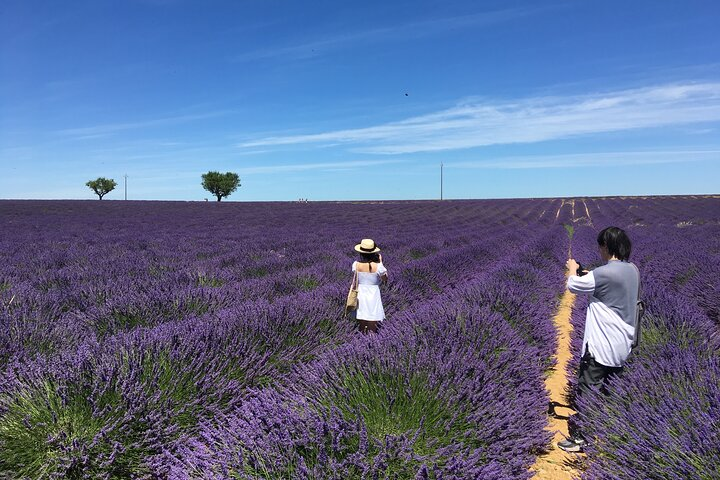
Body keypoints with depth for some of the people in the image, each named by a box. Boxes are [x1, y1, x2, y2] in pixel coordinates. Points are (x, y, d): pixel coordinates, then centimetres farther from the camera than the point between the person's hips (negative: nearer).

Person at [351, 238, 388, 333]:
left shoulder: (355, 265, -10)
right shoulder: (378, 266, -17)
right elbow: (385, 279, 0)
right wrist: (381, 262, 3)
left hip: (360, 295, 3)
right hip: (373, 296, -2)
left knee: (361, 323, 15)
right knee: (373, 323, 8)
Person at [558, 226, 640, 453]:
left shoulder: (605, 273, -23)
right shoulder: (632, 270, 4)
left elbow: (572, 285, -9)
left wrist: (572, 269, 10)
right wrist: (590, 274, 19)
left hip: (601, 346, -8)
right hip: (622, 345, 9)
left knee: (585, 391, 2)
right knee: (611, 391, 21)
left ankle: (578, 437, 11)